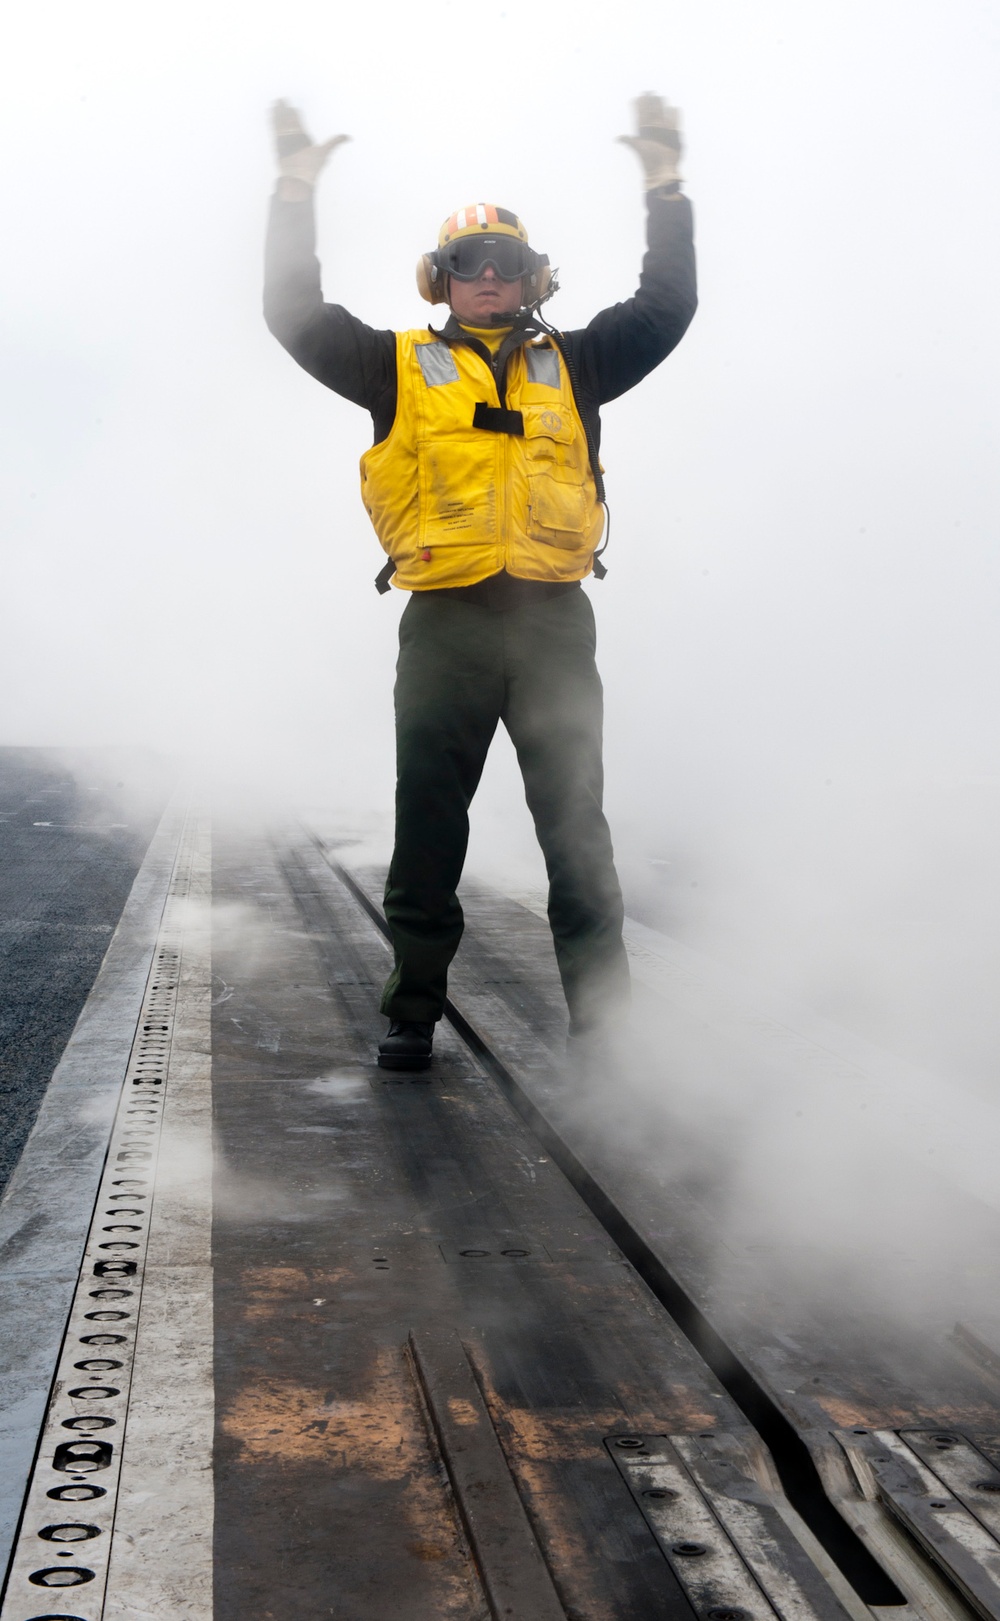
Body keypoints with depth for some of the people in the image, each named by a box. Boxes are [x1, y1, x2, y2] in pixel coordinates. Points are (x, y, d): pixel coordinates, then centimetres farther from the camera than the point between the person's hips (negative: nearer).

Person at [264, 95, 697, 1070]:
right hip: (445, 623, -1)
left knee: (577, 828, 3)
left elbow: (666, 307, 15)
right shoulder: (401, 366, 12)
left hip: (555, 621, 1)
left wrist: (665, 189, 8)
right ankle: (413, 1014, 14)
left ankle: (602, 1018, 9)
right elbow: (296, 316, 7)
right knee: (428, 826, 3)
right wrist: (296, 195, 2)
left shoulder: (571, 364, 17)